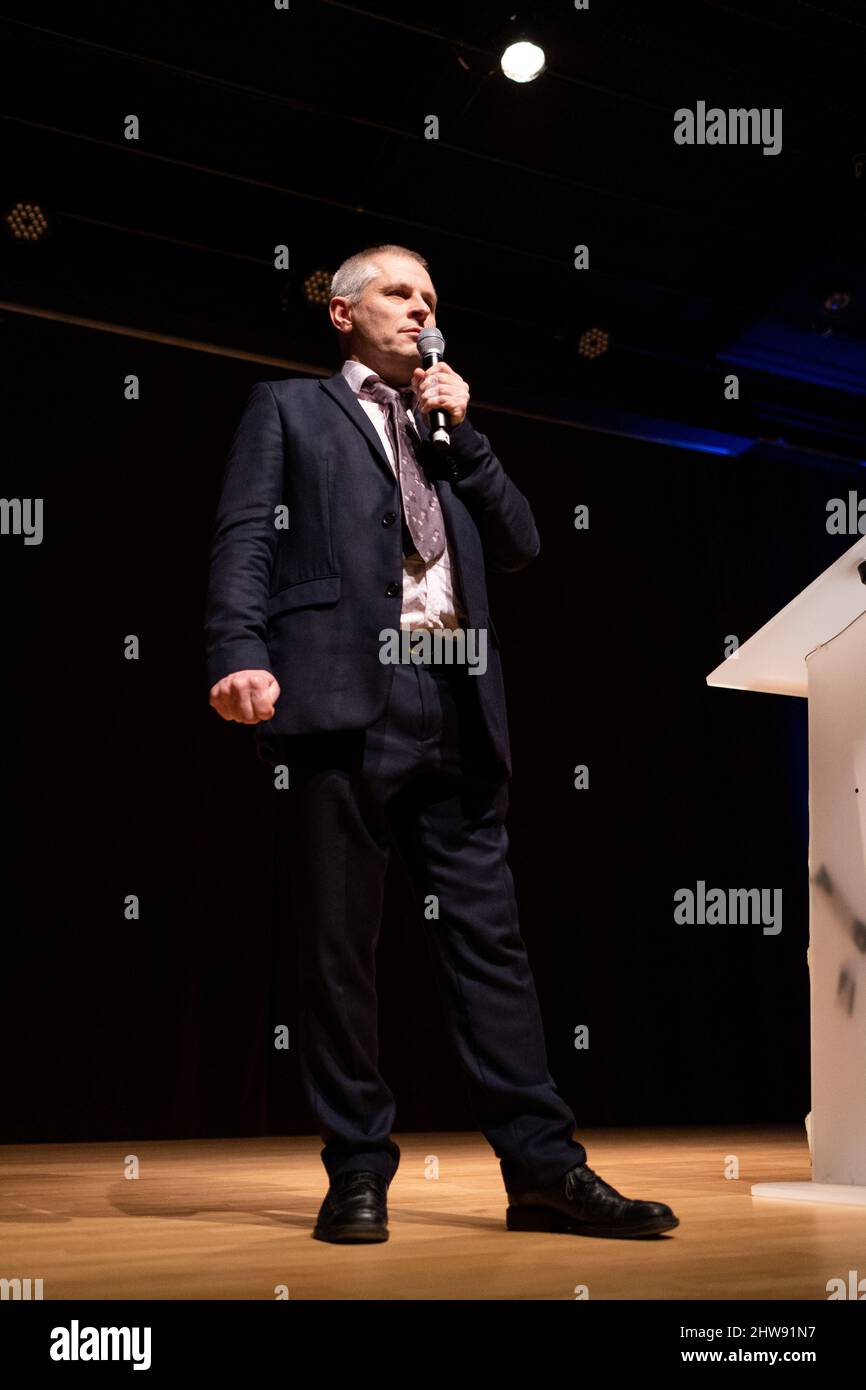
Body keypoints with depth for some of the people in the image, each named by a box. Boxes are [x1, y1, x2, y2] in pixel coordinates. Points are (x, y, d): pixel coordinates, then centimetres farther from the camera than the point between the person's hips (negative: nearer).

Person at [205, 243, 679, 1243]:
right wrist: (241, 654, -15)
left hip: (454, 709, 4)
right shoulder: (289, 409, 16)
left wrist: (460, 432, 10)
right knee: (338, 950, -1)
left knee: (489, 939, 1)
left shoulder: (449, 433, 29)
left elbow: (520, 547, 18)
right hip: (342, 700, -4)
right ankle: (357, 1172, 9)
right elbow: (243, 538, 2)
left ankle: (543, 1169, 4)